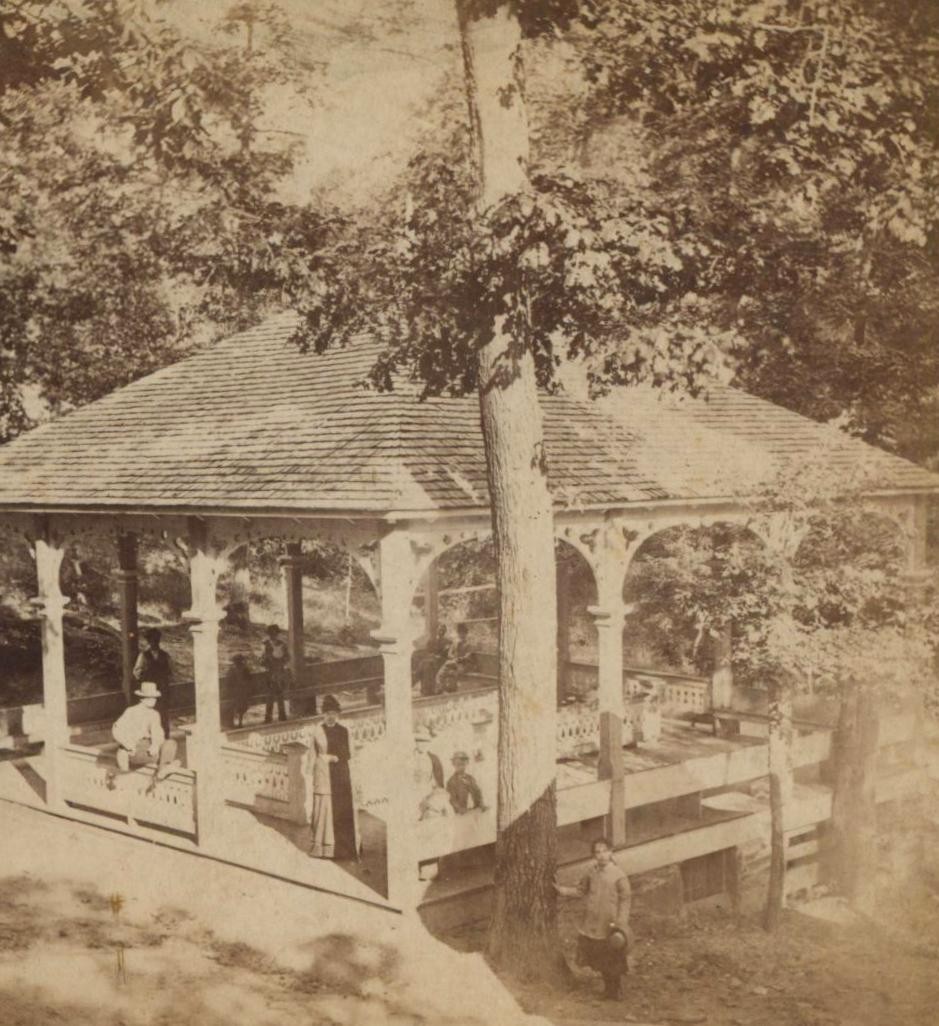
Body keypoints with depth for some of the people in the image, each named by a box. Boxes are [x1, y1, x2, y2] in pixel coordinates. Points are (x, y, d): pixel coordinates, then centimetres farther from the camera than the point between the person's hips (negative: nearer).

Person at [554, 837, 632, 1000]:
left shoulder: (619, 875, -14)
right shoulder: (591, 872, 1)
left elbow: (625, 900, -11)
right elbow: (581, 890, 11)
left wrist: (620, 923, -16)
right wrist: (562, 890, 0)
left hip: (610, 927, -5)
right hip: (592, 925, 5)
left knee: (612, 961, 7)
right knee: (599, 960, 16)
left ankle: (616, 990, 26)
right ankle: (609, 987, 34)